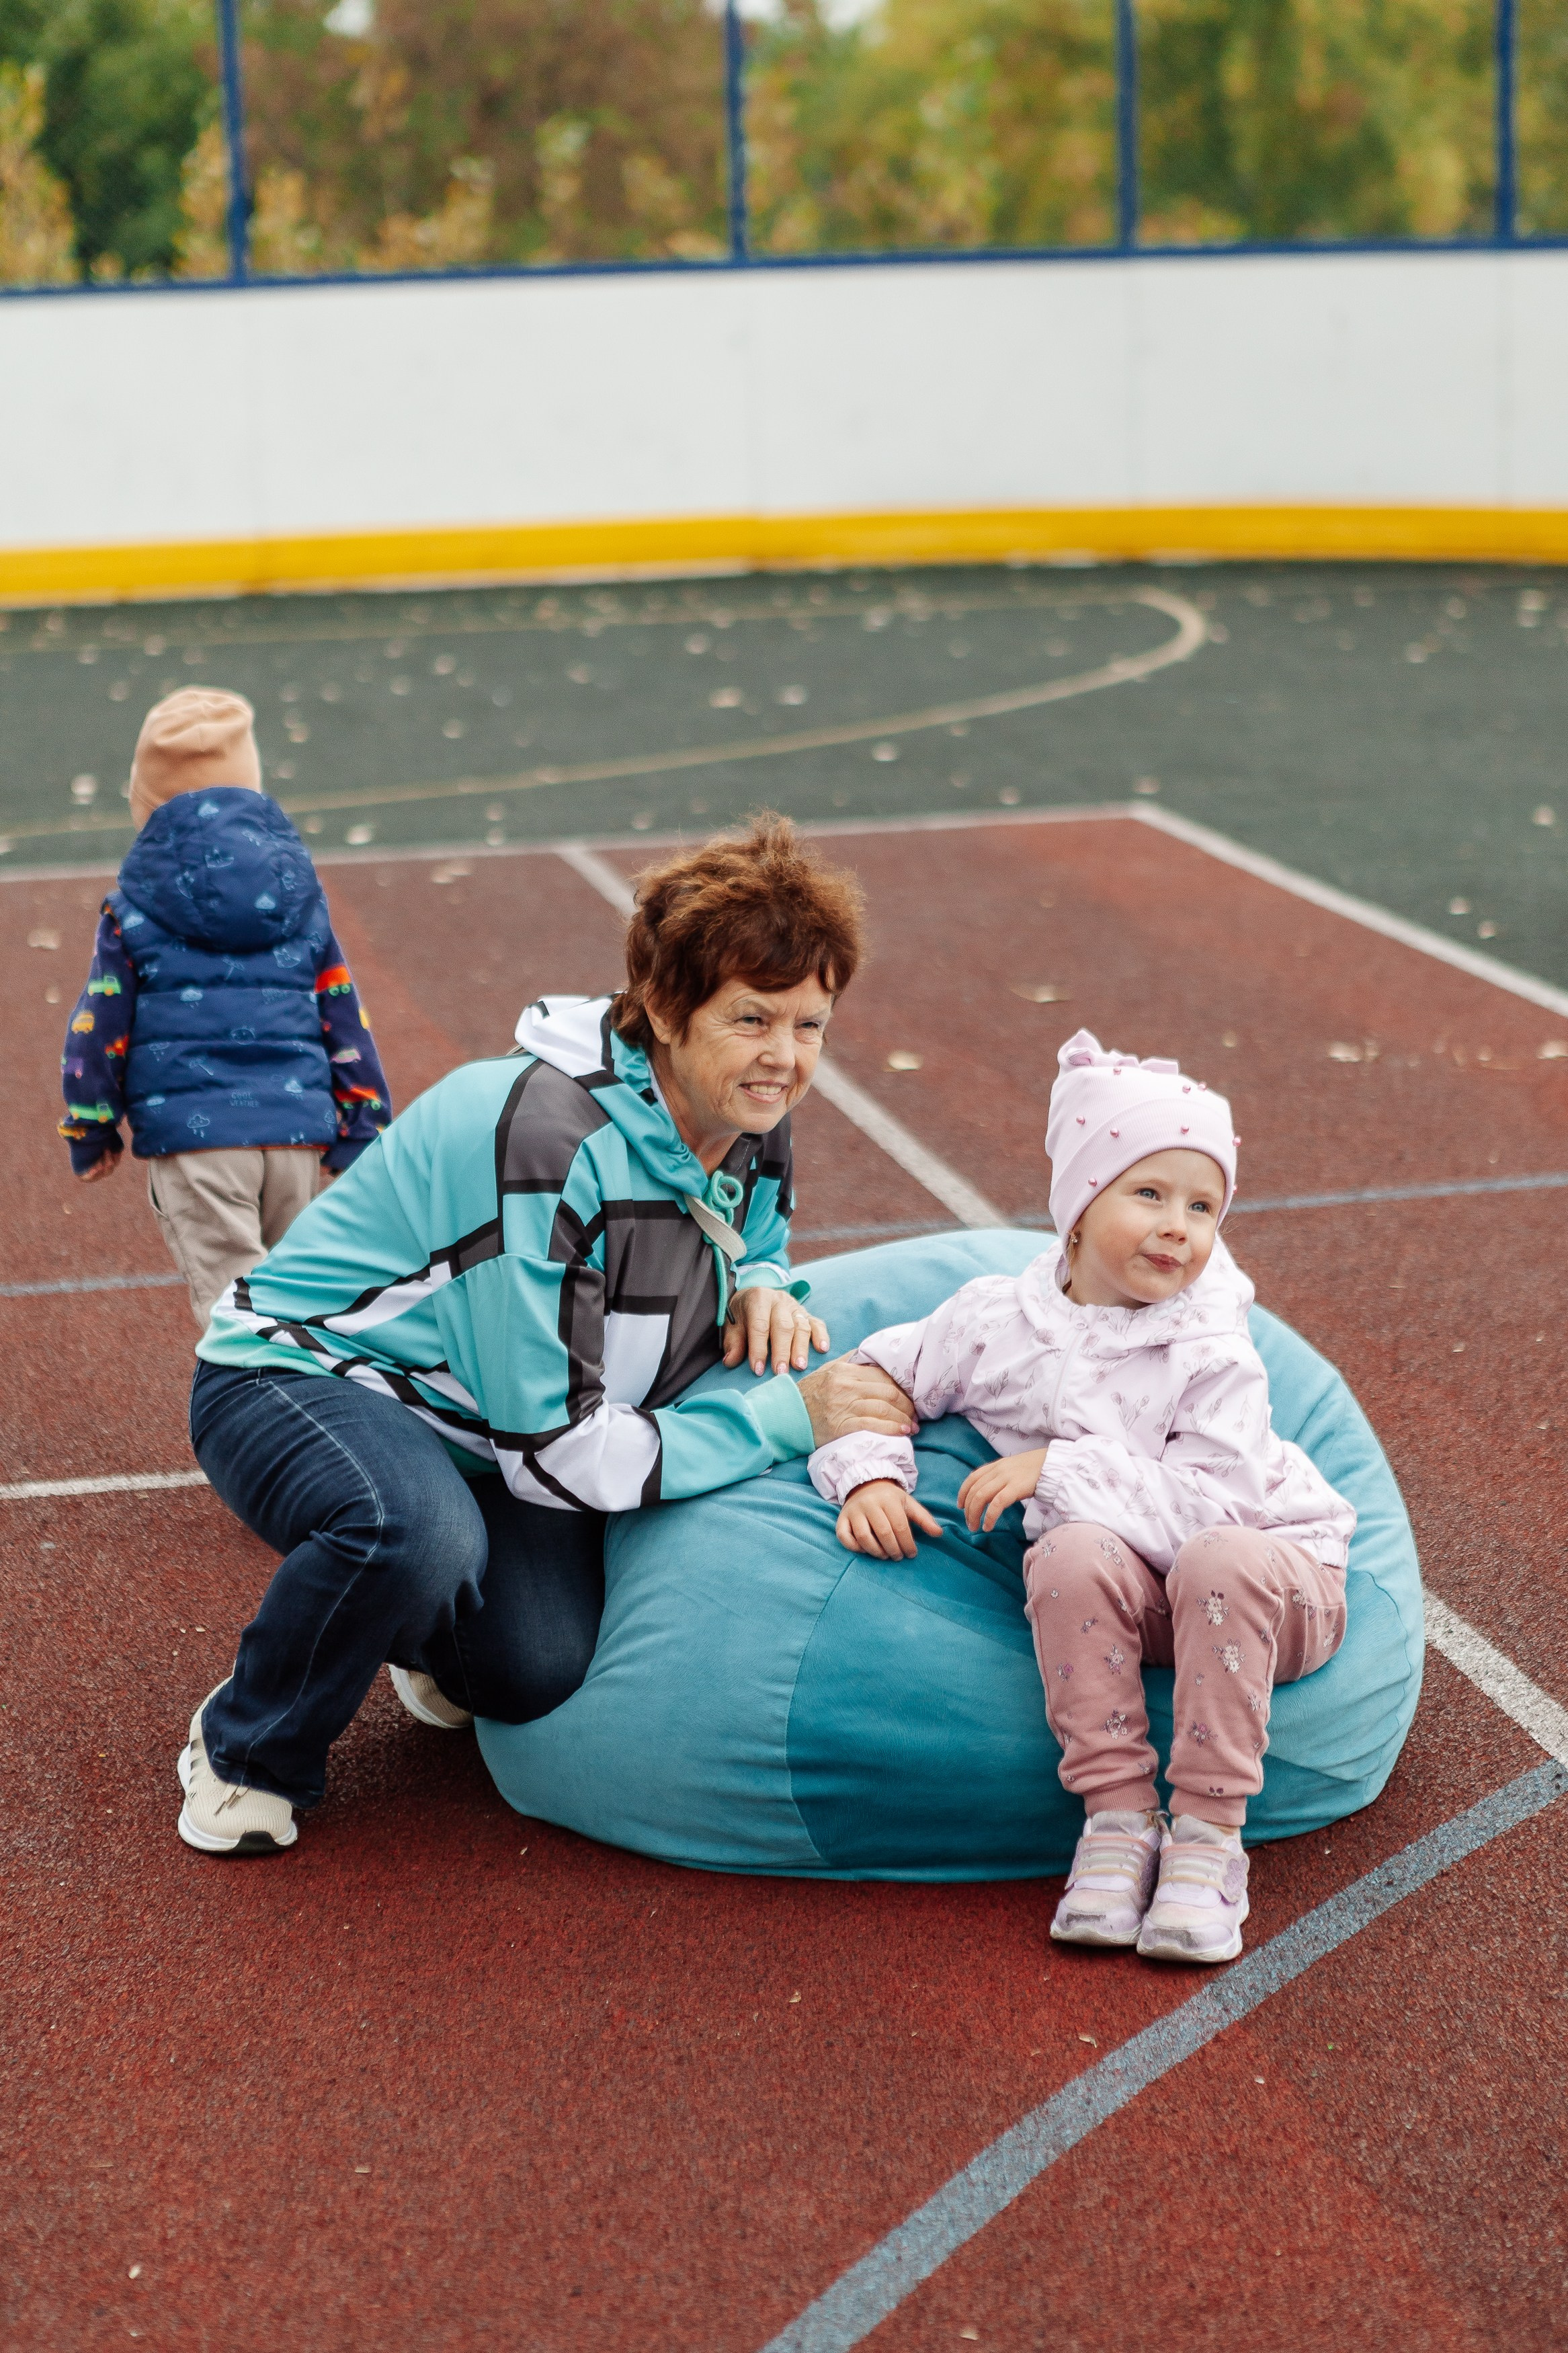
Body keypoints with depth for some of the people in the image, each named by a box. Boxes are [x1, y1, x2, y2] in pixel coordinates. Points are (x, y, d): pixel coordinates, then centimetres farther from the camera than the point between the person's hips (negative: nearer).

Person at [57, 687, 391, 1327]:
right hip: (297, 1129, 4)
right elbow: (341, 1014, 11)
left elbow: (101, 1027, 1)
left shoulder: (135, 905, -1)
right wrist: (361, 1130, 18)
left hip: (192, 1135, -4)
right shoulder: (299, 892, 9)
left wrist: (90, 1134, 14)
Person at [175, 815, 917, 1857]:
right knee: (415, 1531, -40)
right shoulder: (545, 1140, -32)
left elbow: (754, 1241, 15)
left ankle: (432, 1643, 18)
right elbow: (555, 1452, -30)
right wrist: (788, 1416, -28)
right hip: (304, 1379, -6)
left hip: (485, 1437, 7)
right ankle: (250, 1756, -9)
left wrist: (763, 1287, -11)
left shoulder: (752, 1126, -7)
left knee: (543, 1670, -20)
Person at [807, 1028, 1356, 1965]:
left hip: (1272, 1579, -2)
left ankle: (1210, 1829, -24)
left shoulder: (1211, 1354, -14)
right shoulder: (1000, 1321, -4)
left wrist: (1060, 1469, -27)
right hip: (1123, 1593, 2)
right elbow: (880, 1376, 9)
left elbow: (1209, 1501, -25)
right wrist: (870, 1476, -10)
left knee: (1223, 1560, -37)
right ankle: (1119, 1815, -21)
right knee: (1074, 1551, -32)